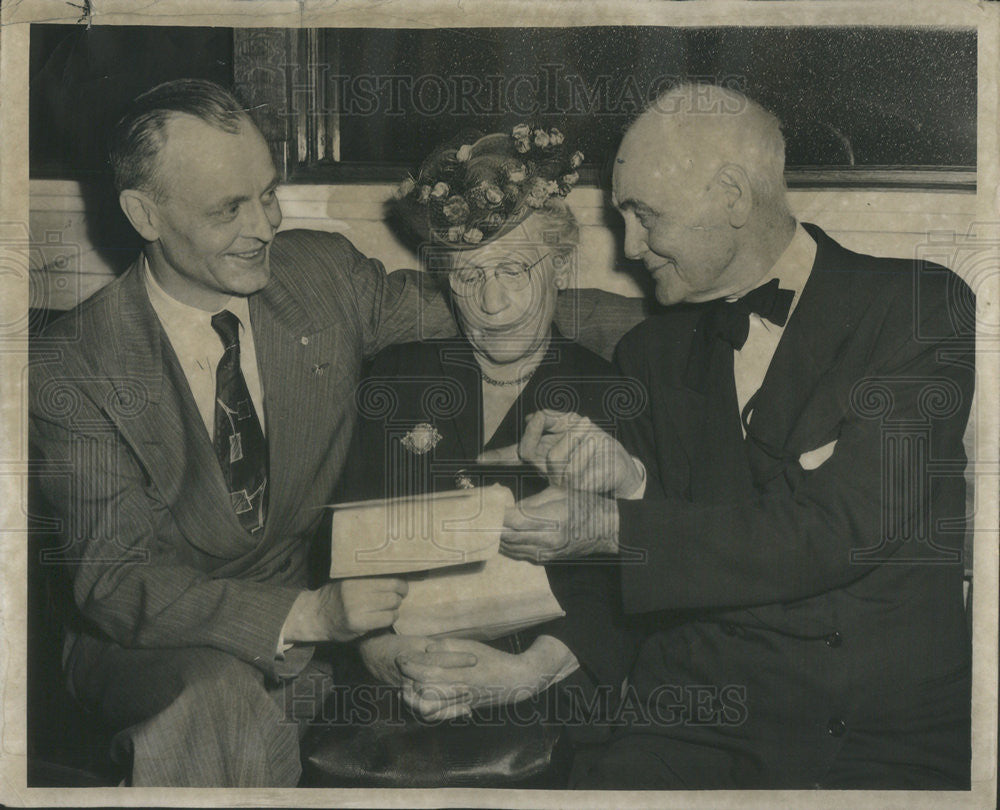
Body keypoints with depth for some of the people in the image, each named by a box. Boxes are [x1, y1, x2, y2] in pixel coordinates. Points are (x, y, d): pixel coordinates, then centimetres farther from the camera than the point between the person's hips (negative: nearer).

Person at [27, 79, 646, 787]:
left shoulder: (327, 272, -4)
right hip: (164, 645, -4)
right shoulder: (71, 368, -15)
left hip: (323, 605, 4)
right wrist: (305, 615, -35)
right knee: (221, 696, -37)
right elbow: (115, 582, -20)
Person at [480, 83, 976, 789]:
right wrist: (625, 474, -6)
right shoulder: (653, 353, 13)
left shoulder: (925, 311, -2)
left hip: (903, 732, -3)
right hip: (704, 717, 3)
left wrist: (612, 526, -16)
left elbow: (838, 531, -13)